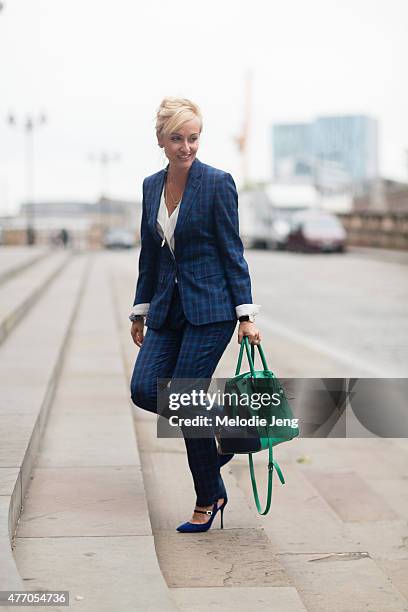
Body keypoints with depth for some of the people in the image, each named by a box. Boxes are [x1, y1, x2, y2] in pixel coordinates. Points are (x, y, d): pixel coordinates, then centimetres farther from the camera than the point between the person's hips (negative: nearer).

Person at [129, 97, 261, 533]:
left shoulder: (218, 183, -8)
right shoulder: (151, 186, 9)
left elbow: (232, 252, -8)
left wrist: (246, 315, -11)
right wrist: (140, 312, 17)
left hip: (210, 307, -6)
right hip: (168, 308, 6)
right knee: (144, 389, -9)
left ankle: (209, 500, 9)